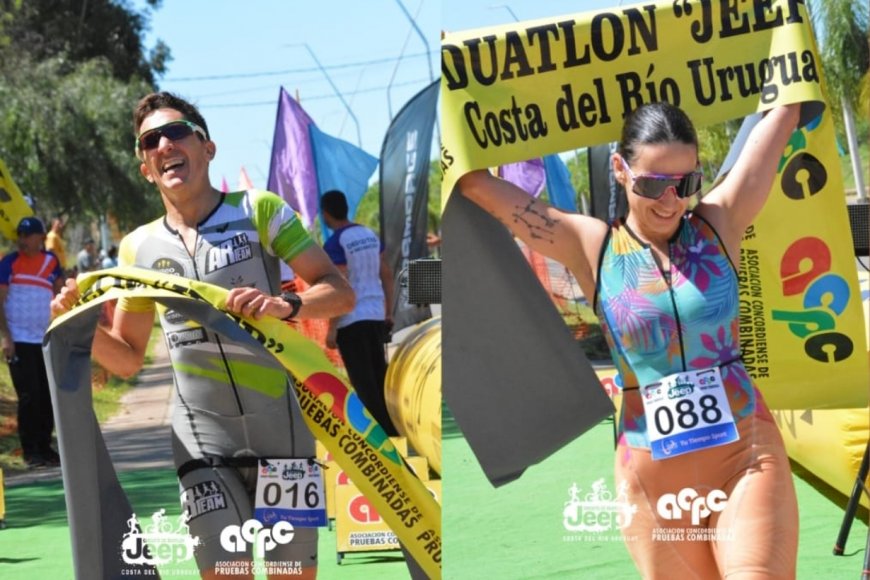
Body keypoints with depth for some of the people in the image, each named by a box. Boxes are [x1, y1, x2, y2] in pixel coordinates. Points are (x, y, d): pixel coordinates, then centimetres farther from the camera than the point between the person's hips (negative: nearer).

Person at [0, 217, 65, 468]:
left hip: (46, 340, 4)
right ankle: (30, 452, 0)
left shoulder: (51, 262, 7)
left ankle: (44, 447, 18)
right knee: (29, 397, -7)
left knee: (48, 397, 7)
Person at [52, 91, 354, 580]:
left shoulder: (260, 210, -1)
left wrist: (286, 304, -26)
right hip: (204, 443, 1)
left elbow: (341, 292, -6)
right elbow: (128, 358, 14)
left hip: (282, 431, -1)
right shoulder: (138, 248, 7)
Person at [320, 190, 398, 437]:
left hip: (351, 319, -7)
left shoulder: (334, 244, -14)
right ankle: (391, 426, 19)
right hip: (375, 314, 7)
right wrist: (388, 312, 20)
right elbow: (387, 274, 12)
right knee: (379, 373, 15)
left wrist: (332, 328, -15)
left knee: (363, 380, -2)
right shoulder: (369, 235, 9)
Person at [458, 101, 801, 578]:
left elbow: (786, 110, 1)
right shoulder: (593, 248, -1)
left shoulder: (720, 222, -1)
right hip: (652, 471, 1)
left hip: (746, 452, -1)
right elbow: (476, 183, 0)